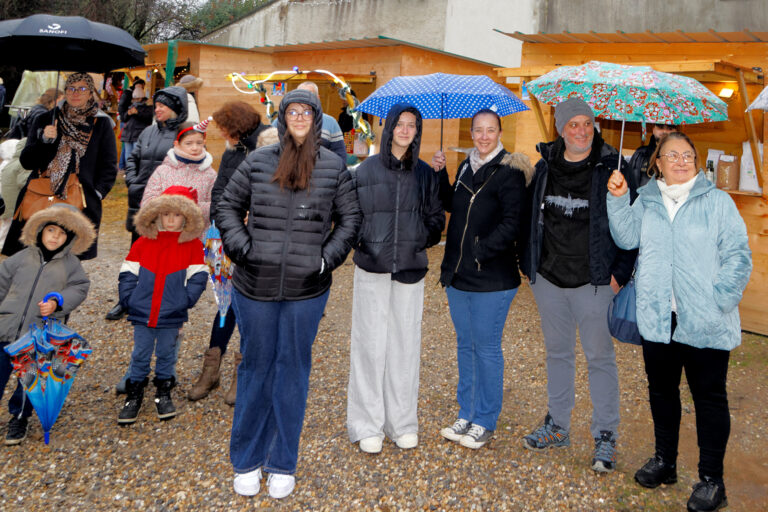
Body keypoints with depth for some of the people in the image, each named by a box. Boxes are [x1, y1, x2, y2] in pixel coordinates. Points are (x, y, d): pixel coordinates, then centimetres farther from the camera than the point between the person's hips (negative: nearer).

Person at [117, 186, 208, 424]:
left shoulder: (192, 244, -1)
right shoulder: (143, 242, 3)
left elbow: (198, 277, 0)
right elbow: (128, 273, 6)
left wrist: (186, 299, -10)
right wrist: (128, 298, -3)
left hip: (172, 315, -1)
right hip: (142, 313, 1)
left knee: (166, 353, 12)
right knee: (140, 354, 9)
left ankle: (163, 392, 29)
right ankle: (134, 394, 23)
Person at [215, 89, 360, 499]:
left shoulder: (334, 168, 4)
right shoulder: (258, 161, 4)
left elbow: (349, 217, 9)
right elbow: (228, 205, 11)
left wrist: (328, 257, -2)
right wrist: (241, 247, -2)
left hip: (307, 290, 0)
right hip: (256, 285, 1)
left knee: (293, 370, 9)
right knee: (256, 367, 10)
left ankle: (282, 465, 24)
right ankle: (246, 462, 26)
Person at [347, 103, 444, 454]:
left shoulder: (425, 173, 8)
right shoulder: (367, 170, 3)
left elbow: (436, 217, 14)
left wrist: (421, 240, -1)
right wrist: (362, 241, -8)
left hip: (411, 268, 2)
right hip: (372, 268, -2)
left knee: (406, 343, 6)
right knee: (371, 342, 0)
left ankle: (403, 423, 19)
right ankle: (367, 426, 12)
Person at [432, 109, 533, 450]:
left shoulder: (509, 172, -9)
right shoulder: (466, 168, 12)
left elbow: (512, 224, -14)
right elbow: (452, 206, 19)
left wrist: (480, 250, -19)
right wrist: (440, 175, 8)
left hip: (491, 278, -7)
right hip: (458, 273, 7)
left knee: (487, 348, 3)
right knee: (465, 345, 15)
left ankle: (485, 422, 18)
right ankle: (466, 415, 29)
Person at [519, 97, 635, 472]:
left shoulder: (611, 168, -6)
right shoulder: (544, 167, 6)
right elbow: (530, 218, 13)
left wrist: (620, 273, -10)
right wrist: (528, 265, 10)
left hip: (594, 282, -4)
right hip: (549, 279, 4)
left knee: (600, 357, 3)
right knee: (557, 353, 16)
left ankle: (606, 437, 16)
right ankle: (557, 427, 30)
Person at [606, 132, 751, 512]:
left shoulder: (717, 202, 0)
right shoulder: (645, 200, 8)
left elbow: (738, 256, -3)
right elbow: (627, 238, -6)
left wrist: (718, 299, -12)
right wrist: (618, 199, -15)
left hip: (704, 323, -3)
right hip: (657, 319, 3)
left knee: (709, 396, 5)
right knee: (661, 390, 16)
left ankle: (711, 478, 19)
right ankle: (664, 460, 34)